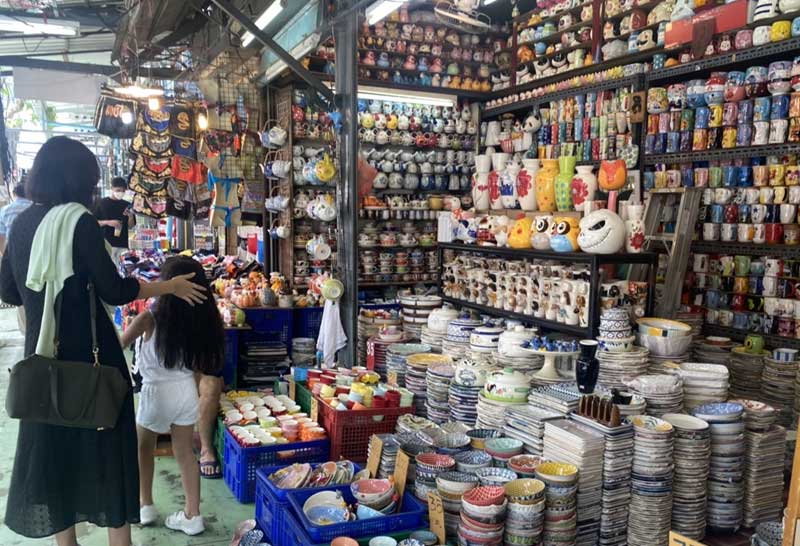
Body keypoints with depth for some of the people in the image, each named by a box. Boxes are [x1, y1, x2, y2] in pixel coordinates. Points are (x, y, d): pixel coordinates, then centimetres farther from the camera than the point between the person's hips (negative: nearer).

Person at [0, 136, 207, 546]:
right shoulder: (78, 220, -14)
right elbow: (113, 291, -15)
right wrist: (170, 286, -5)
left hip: (43, 352, 7)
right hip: (88, 352, -6)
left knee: (52, 443, 15)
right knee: (104, 443, 5)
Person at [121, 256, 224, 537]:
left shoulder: (150, 318, -17)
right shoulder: (202, 319, -6)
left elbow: (119, 345, -2)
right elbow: (202, 365, 2)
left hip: (156, 391, -3)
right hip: (187, 390, 3)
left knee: (143, 447, 22)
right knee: (185, 453, 13)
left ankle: (145, 505, 32)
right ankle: (192, 515, 18)